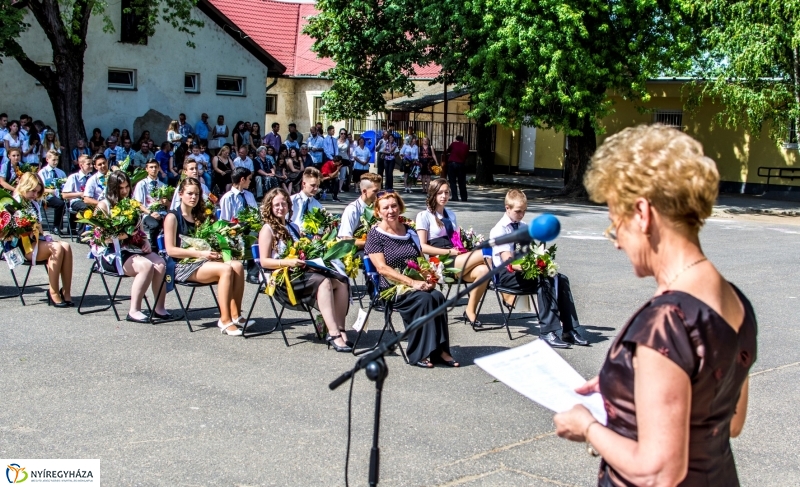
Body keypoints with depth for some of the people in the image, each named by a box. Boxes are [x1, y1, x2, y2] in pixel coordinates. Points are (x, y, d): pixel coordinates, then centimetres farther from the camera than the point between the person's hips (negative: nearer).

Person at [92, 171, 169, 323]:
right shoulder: (104, 206, 1)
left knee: (160, 264, -24)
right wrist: (126, 233, -21)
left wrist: (146, 242, 3)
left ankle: (159, 308, -19)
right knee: (146, 266, -31)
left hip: (133, 248, 5)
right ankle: (134, 311, -25)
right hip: (111, 253, -5)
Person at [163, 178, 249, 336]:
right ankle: (225, 320, -30)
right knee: (226, 269, -30)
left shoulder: (199, 216, 20)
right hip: (183, 266, -7)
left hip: (203, 262, 7)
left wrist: (212, 253, -2)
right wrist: (200, 253, -18)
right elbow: (171, 250, -10)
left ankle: (235, 315, -24)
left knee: (237, 266, -21)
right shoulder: (172, 217, -1)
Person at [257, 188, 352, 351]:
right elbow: (264, 261, -7)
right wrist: (288, 262, -22)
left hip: (302, 272, 6)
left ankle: (340, 330, -28)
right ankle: (334, 334, -38)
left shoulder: (293, 227, 23)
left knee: (341, 282, -21)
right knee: (324, 282, -33)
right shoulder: (268, 229, 3)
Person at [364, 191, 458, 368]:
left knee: (438, 297, -25)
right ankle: (418, 354, -25)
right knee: (424, 299, -30)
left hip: (417, 285, 5)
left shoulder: (409, 231, 15)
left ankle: (439, 350, -23)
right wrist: (412, 282, -23)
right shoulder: (375, 235, -2)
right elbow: (382, 268, -13)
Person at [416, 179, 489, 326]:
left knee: (483, 271, -27)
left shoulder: (451, 214, 24)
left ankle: (470, 312, -17)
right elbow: (423, 247, -6)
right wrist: (449, 252, -12)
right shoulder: (424, 216, 2)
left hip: (456, 260, 6)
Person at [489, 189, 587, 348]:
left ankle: (569, 330, -16)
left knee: (561, 279, -15)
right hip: (507, 274, -7)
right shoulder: (499, 230, -8)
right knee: (545, 282, -30)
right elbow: (508, 260, -20)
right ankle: (547, 332, -29)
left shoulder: (524, 228, 15)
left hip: (525, 268, 7)